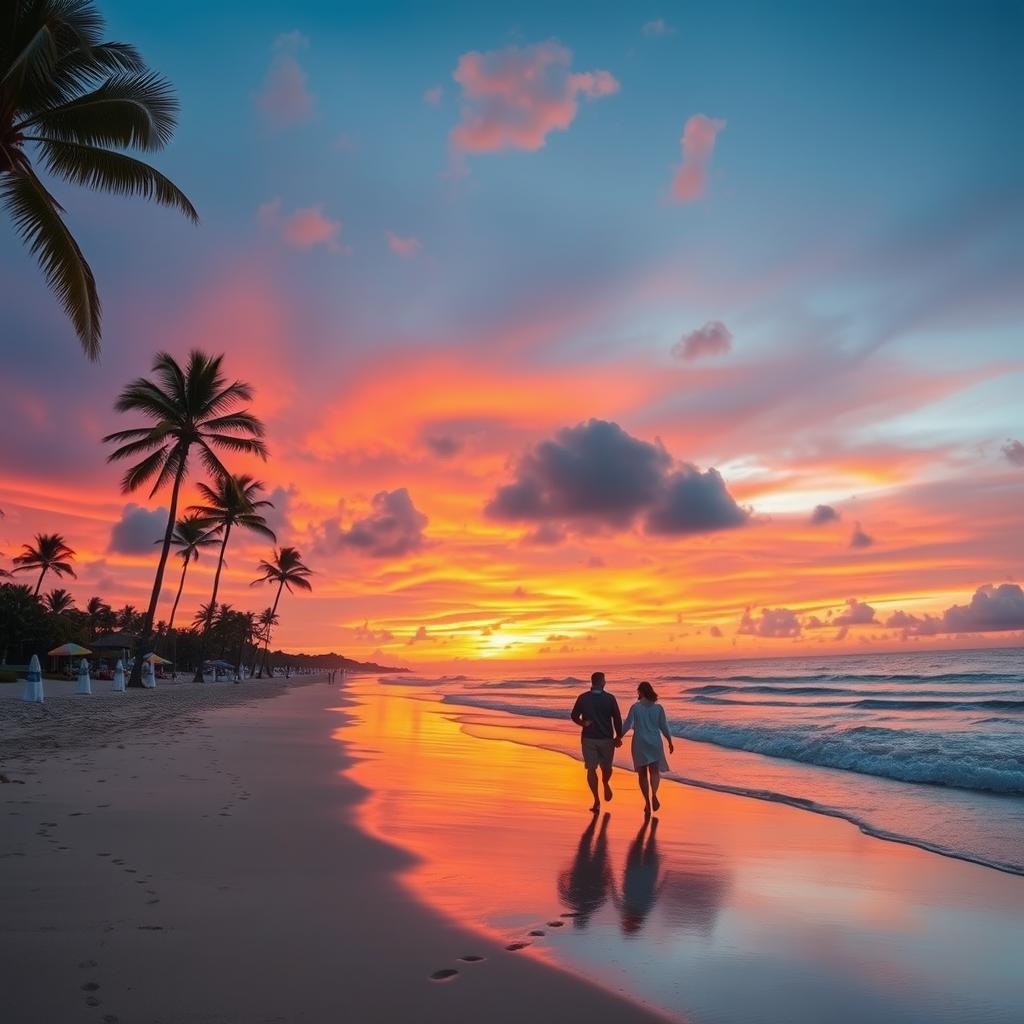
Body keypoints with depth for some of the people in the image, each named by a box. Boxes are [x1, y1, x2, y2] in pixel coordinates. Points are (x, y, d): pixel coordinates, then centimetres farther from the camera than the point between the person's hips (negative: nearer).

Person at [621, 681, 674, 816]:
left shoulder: (635, 707, -8)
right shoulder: (658, 708, -2)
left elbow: (627, 725, -9)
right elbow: (664, 727, 1)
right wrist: (670, 742, 14)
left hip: (640, 744, -1)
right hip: (655, 743, 1)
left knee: (642, 774, 12)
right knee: (655, 771, 7)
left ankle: (647, 802, 11)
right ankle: (654, 794, -21)